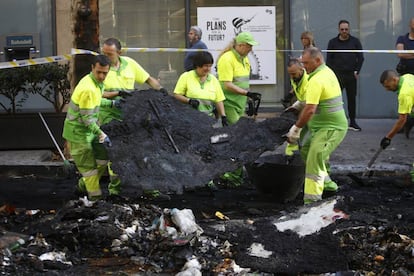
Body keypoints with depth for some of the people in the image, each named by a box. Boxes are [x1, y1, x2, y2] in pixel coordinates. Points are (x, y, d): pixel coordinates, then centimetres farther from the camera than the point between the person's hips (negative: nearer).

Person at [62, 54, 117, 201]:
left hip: (89, 129, 9)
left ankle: (84, 184, 30)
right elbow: (87, 118, -26)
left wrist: (112, 103, 13)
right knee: (88, 165, -1)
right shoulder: (88, 89, -28)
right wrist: (101, 135, -24)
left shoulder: (97, 82, 2)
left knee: (103, 158, 12)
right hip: (78, 132, -9)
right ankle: (95, 196, 9)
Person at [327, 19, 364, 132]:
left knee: (352, 98, 6)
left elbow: (360, 57, 7)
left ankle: (352, 122, 14)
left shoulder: (355, 41, 7)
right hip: (337, 75, -1)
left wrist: (357, 71, -3)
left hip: (351, 75, 2)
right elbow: (329, 59, 4)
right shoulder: (333, 42, 4)